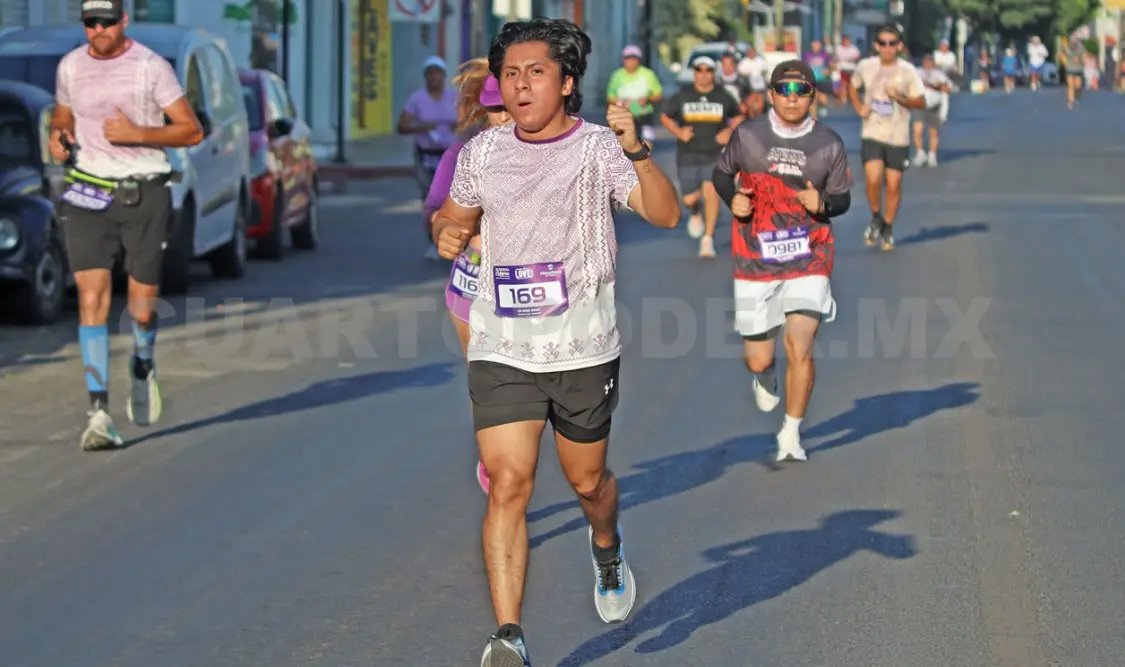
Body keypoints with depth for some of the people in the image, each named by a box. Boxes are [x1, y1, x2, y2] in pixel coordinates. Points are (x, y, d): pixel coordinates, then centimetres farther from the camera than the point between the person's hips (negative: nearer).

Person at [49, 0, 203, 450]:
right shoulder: (70, 67, 6)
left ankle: (143, 369, 39)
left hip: (145, 194, -2)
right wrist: (58, 137, 0)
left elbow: (192, 131, -5)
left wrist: (137, 133, -17)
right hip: (88, 193, 2)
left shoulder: (150, 67, -6)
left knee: (142, 308, 4)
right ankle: (98, 411, -15)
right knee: (92, 298, -13)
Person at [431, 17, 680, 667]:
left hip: (585, 350, -1)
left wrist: (636, 150, -32)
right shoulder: (483, 152, 5)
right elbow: (456, 216, 22)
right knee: (509, 484, -12)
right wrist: (447, 232, -2)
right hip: (502, 351, 1)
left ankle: (607, 547, 51)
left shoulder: (599, 147, -5)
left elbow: (665, 214, -17)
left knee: (587, 480, 15)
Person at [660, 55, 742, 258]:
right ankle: (695, 215, 42)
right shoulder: (682, 95, 1)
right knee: (689, 199, 3)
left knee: (712, 193, -17)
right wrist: (678, 132, -8)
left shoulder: (723, 96, 2)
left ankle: (708, 239, -10)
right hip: (688, 155, 1)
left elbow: (738, 117, 17)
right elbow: (665, 117, 9)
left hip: (715, 155, -1)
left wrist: (729, 131, -3)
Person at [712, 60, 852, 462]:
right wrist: (733, 199, -8)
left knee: (799, 349, -14)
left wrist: (822, 204, -16)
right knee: (758, 360, 5)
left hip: (809, 259, -1)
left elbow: (842, 199, 7)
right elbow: (722, 172, 12)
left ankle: (791, 435, 6)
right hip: (755, 262, 1)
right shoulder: (748, 136, -3)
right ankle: (765, 378, 46)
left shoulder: (830, 145, -3)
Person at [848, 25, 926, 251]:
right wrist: (858, 107, 2)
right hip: (872, 134, 0)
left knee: (893, 185, 3)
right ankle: (876, 218, 11)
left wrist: (900, 98, -20)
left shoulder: (908, 71, -6)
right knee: (873, 180, -16)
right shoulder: (865, 67, -1)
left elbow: (921, 102, -3)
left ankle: (887, 229, 22)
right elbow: (853, 86, 19)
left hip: (898, 137, 0)